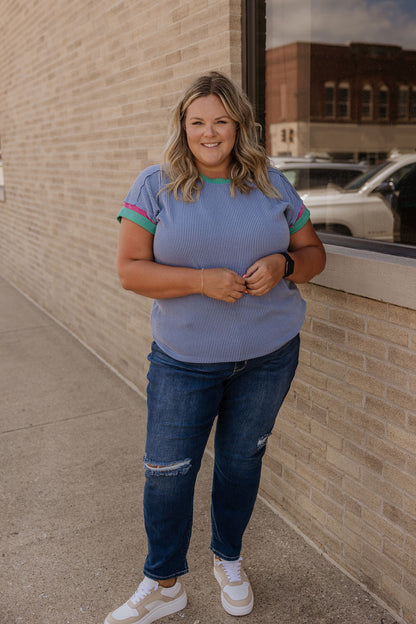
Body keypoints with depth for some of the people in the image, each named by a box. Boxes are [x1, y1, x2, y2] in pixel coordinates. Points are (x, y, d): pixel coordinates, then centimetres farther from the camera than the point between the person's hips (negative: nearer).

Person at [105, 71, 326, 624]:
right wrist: (201, 279, -22)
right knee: (167, 471, 3)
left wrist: (283, 265, -14)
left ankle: (229, 560, 41)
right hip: (184, 359, -1)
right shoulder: (155, 186, -3)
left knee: (241, 460, 16)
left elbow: (314, 252, 9)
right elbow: (129, 269, -9)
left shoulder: (271, 184, 4)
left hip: (269, 354, 2)